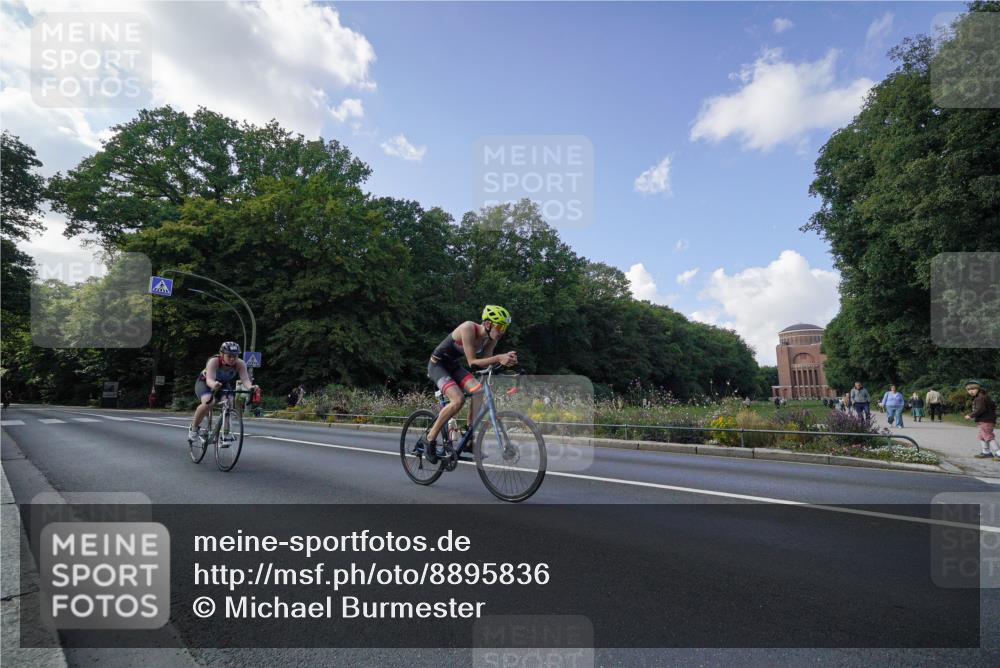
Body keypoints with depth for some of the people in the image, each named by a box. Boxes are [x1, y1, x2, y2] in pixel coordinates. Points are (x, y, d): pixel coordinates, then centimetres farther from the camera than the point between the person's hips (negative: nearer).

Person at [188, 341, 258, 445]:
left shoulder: (240, 364, -27)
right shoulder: (214, 361, -35)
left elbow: (245, 379, -39)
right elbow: (209, 379, -47)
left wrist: (250, 386, -62)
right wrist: (213, 384, -71)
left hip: (224, 385, 3)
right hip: (204, 383, -3)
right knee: (208, 402, -33)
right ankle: (193, 428, -8)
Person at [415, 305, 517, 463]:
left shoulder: (491, 337, -8)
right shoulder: (468, 328, -30)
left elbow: (486, 363, -10)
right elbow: (472, 362, -31)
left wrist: (505, 359, -28)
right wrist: (498, 358, -41)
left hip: (454, 366, 7)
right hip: (437, 365, -7)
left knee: (479, 392, -16)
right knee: (458, 399, -26)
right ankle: (429, 439, -9)